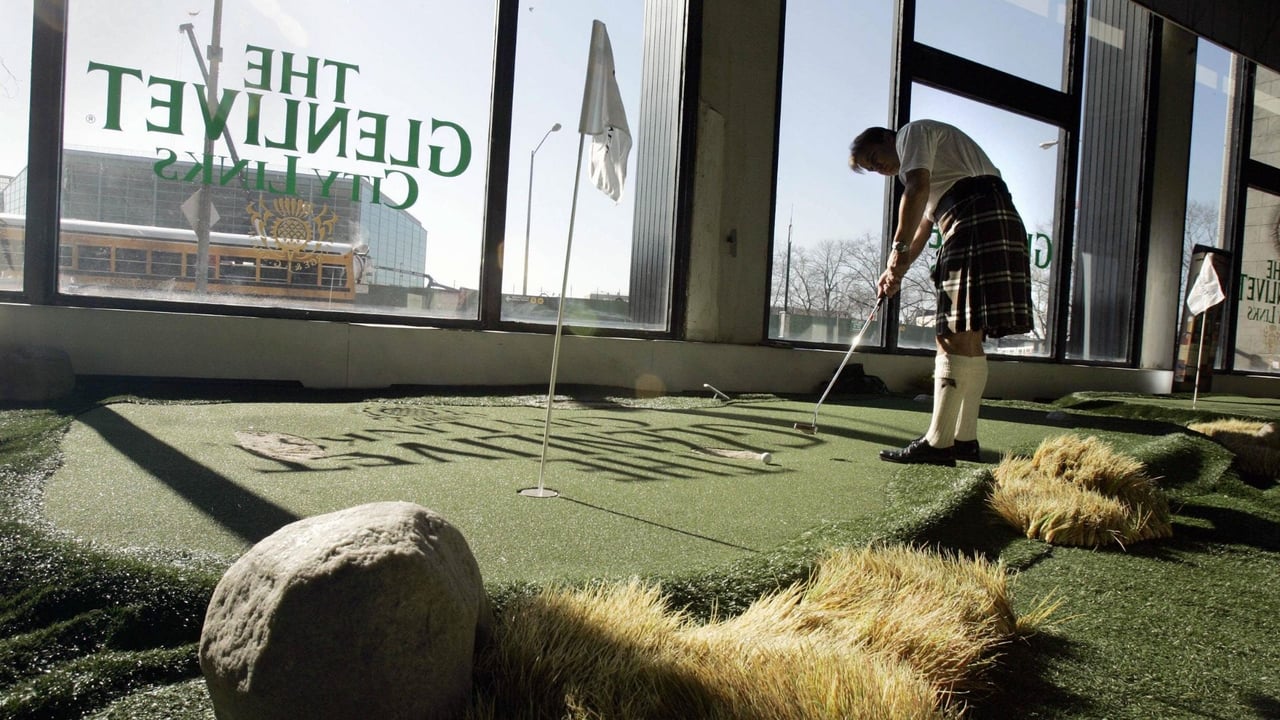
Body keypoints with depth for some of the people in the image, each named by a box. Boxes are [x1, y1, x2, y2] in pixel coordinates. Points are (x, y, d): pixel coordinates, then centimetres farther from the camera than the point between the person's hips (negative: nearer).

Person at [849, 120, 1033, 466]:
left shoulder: (913, 132, 6)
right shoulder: (929, 164, 35)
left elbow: (917, 188, -12)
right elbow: (924, 225, 30)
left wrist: (899, 249, -11)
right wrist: (897, 271, 19)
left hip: (978, 223, -10)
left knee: (956, 338, -13)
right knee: (968, 341, 9)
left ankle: (938, 443, -13)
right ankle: (965, 439, 13)